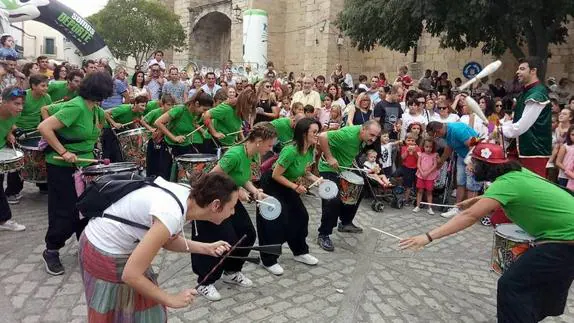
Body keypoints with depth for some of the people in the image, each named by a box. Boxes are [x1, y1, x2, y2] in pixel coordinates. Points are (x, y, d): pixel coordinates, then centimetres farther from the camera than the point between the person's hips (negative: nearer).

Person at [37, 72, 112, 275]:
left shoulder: (96, 110, 3)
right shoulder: (75, 107, -22)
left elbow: (102, 119, 27)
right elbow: (44, 128, -26)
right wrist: (63, 152, -24)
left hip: (84, 165, 8)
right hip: (62, 167, -8)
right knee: (65, 211, 1)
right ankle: (51, 251, 19)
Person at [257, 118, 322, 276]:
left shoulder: (310, 151, -7)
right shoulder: (291, 151, -32)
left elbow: (304, 172, 8)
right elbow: (276, 175, -27)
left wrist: (317, 180, -8)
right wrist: (295, 186, -25)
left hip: (287, 186, 8)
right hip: (271, 185, -8)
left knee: (301, 216, 9)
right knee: (275, 222, -6)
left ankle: (300, 252, 28)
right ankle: (268, 261, 11)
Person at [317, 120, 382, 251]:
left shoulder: (365, 138, -5)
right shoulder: (348, 134, -32)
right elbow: (322, 136, -36)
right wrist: (329, 157, -33)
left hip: (345, 169, 9)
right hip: (329, 169, -9)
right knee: (333, 201, -17)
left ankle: (346, 223, 35)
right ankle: (323, 235, -5)